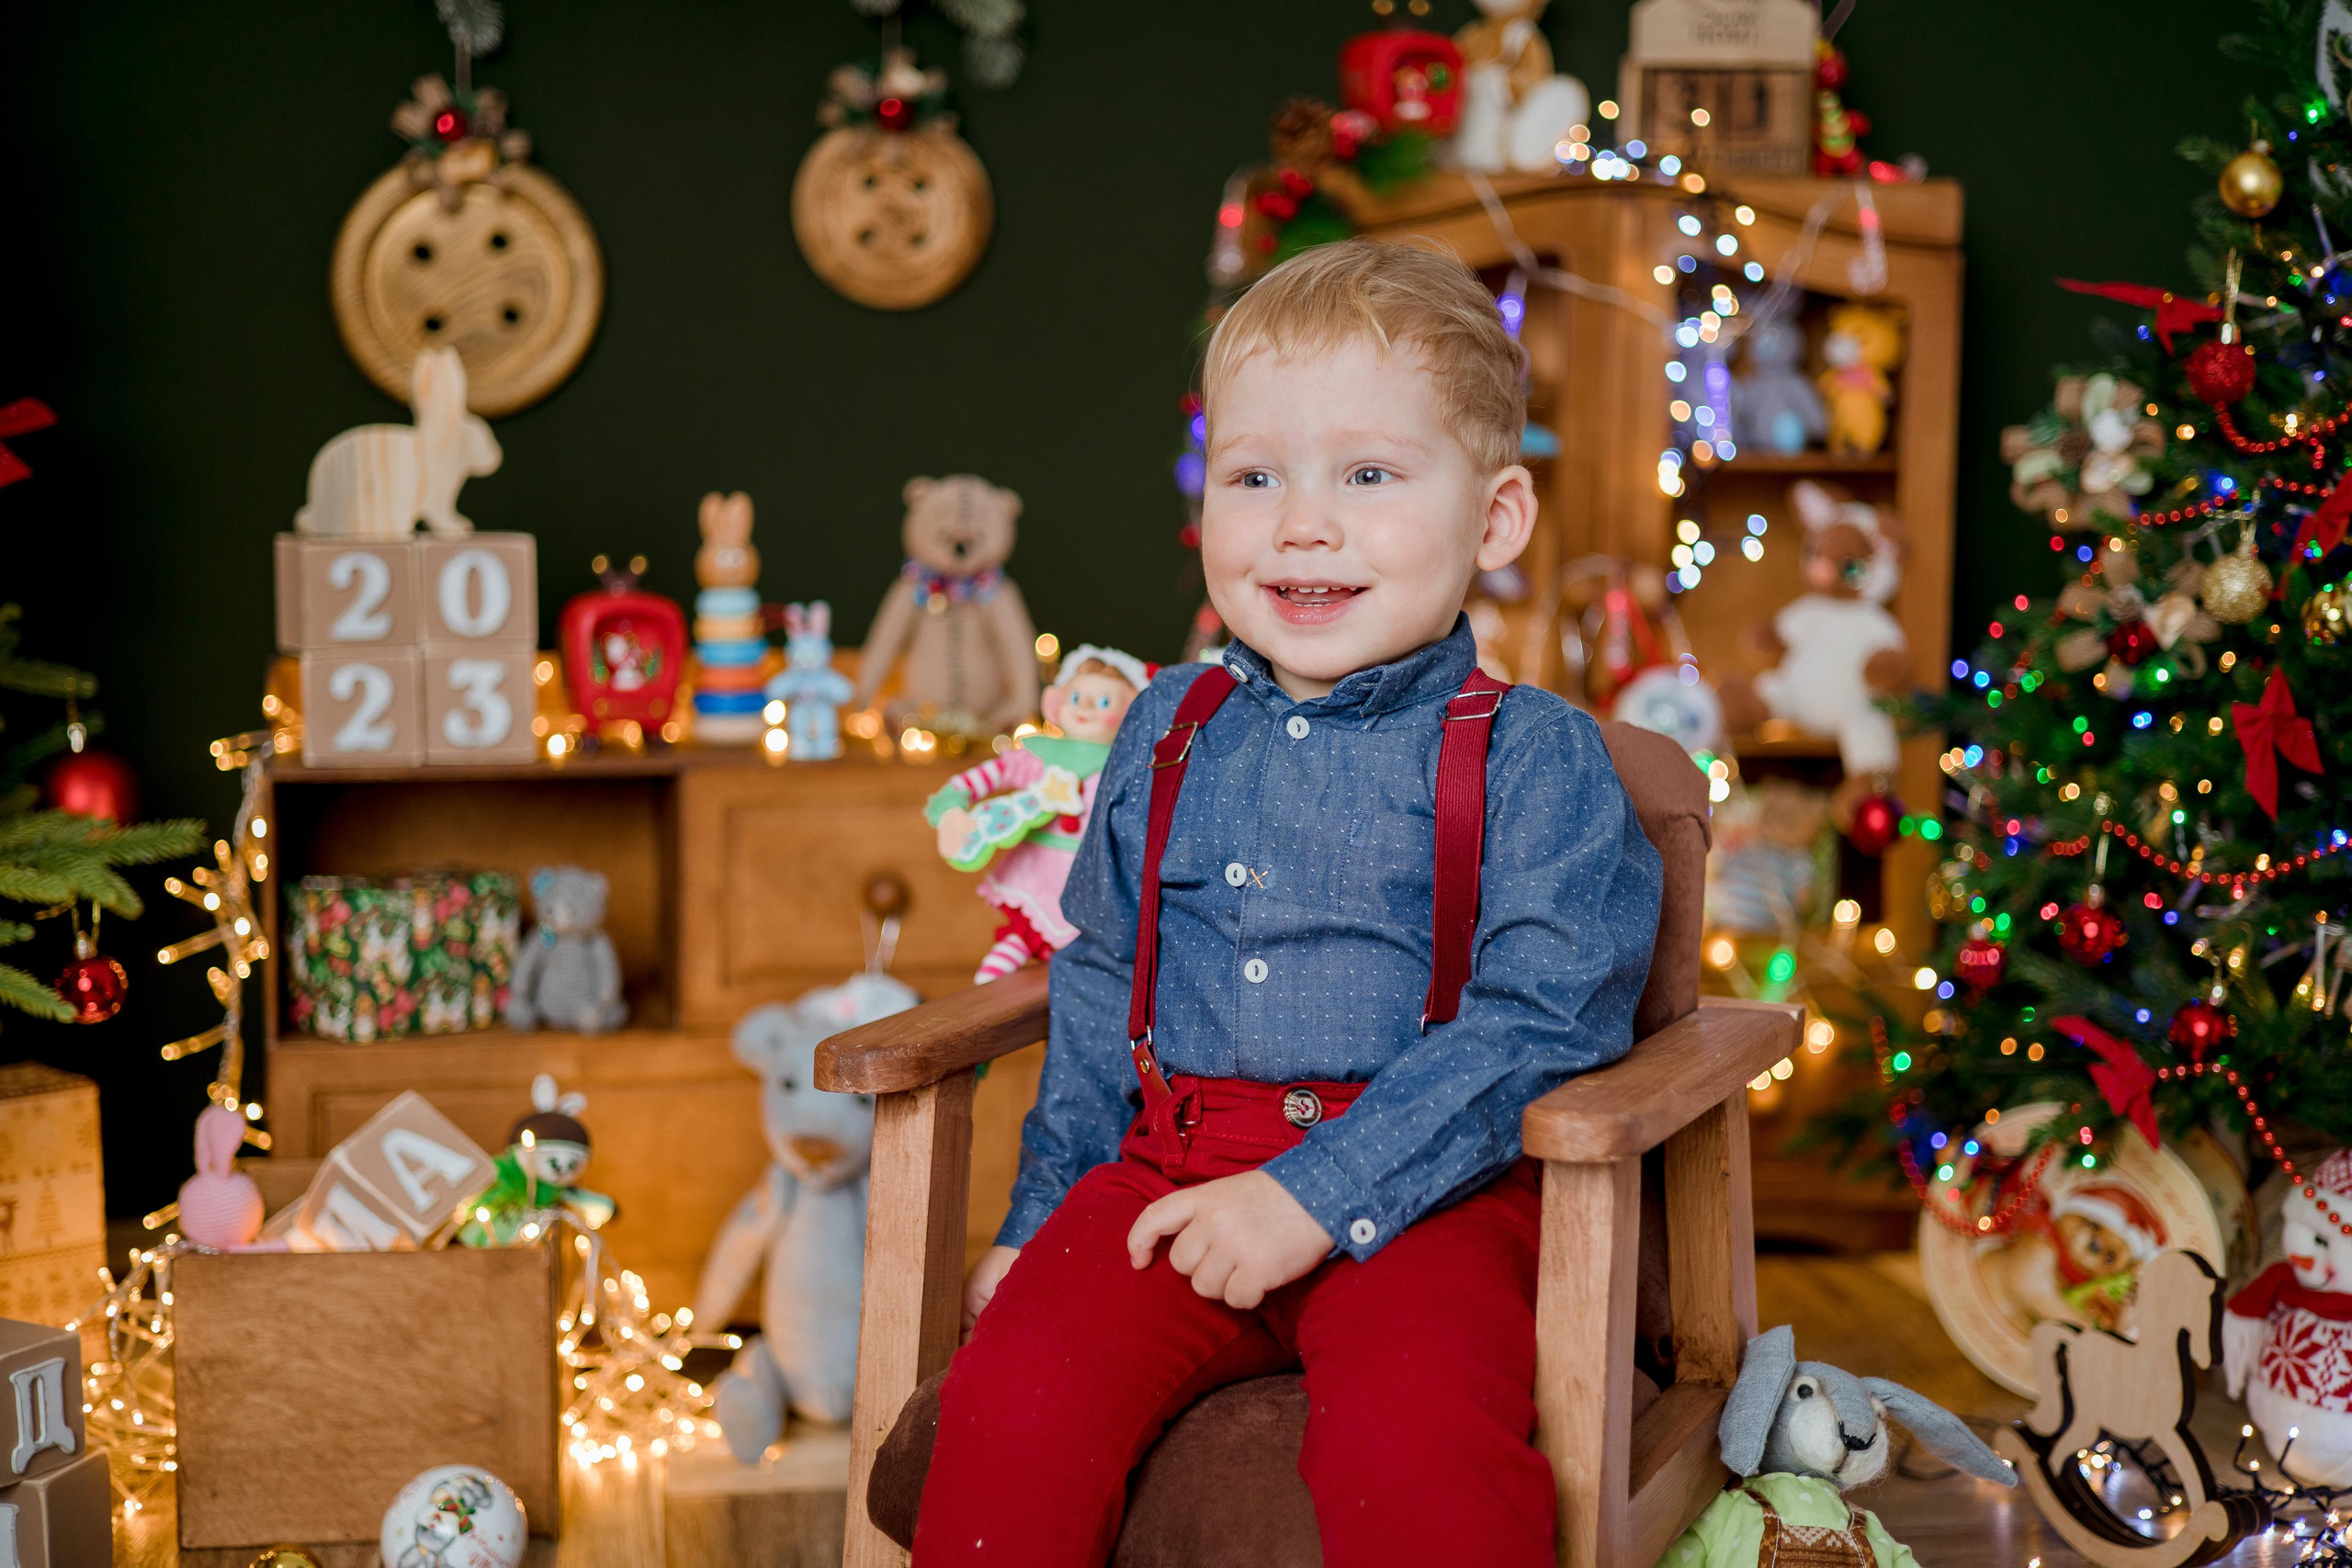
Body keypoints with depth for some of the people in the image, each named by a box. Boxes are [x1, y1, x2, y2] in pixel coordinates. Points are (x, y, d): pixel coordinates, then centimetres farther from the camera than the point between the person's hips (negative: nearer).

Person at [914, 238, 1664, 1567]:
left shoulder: (1536, 758, -2)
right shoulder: (1166, 736, 15)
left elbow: (1538, 1022, -12)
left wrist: (1317, 1195, -19)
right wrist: (1044, 1215, 18)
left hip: (1419, 1189, -4)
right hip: (1167, 1173, 4)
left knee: (1412, 1443, -33)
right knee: (1011, 1400, -21)